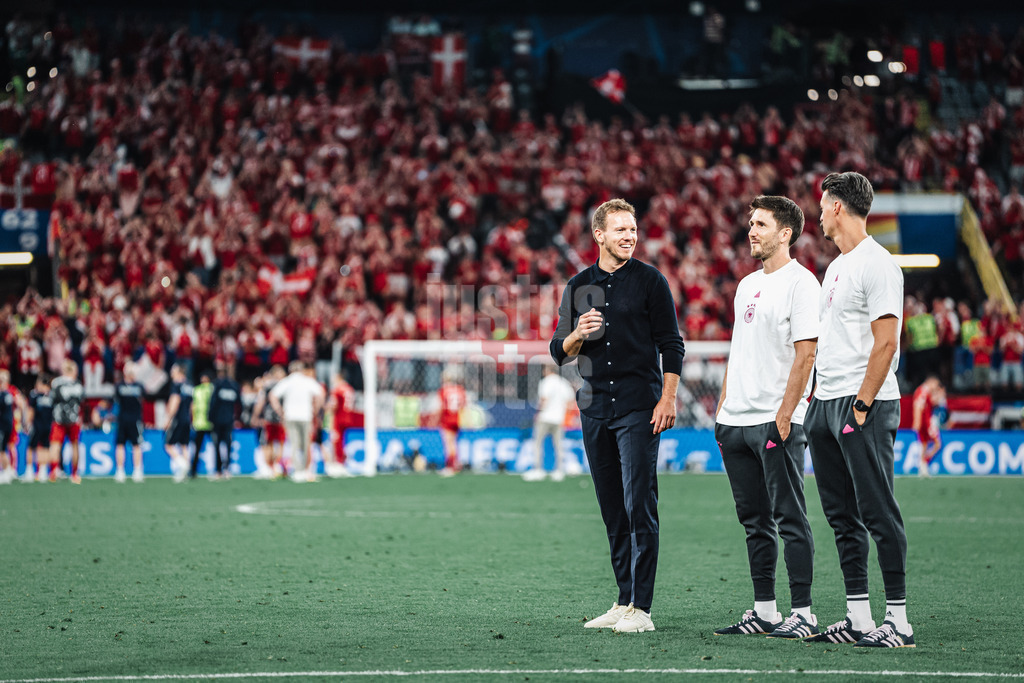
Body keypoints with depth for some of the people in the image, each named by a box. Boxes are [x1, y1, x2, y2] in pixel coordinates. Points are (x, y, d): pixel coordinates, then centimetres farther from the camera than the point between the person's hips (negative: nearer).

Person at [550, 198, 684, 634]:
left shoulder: (650, 281, 1)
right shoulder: (578, 287, 12)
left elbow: (671, 344, 0)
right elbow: (559, 351, 14)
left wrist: (668, 399, -9)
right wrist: (579, 334, -8)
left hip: (639, 409, -5)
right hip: (594, 409, 5)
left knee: (640, 507, -10)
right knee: (612, 510, 8)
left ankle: (640, 609, -10)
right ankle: (623, 601, 15)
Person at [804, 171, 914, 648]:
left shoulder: (877, 264, -12)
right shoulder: (836, 266, 18)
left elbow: (885, 343, -18)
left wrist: (861, 406, -20)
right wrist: (818, 399, 18)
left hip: (865, 406, -10)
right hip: (826, 404, 10)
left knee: (878, 514, -9)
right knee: (842, 517, 10)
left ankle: (898, 621, -7)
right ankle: (858, 619, 15)